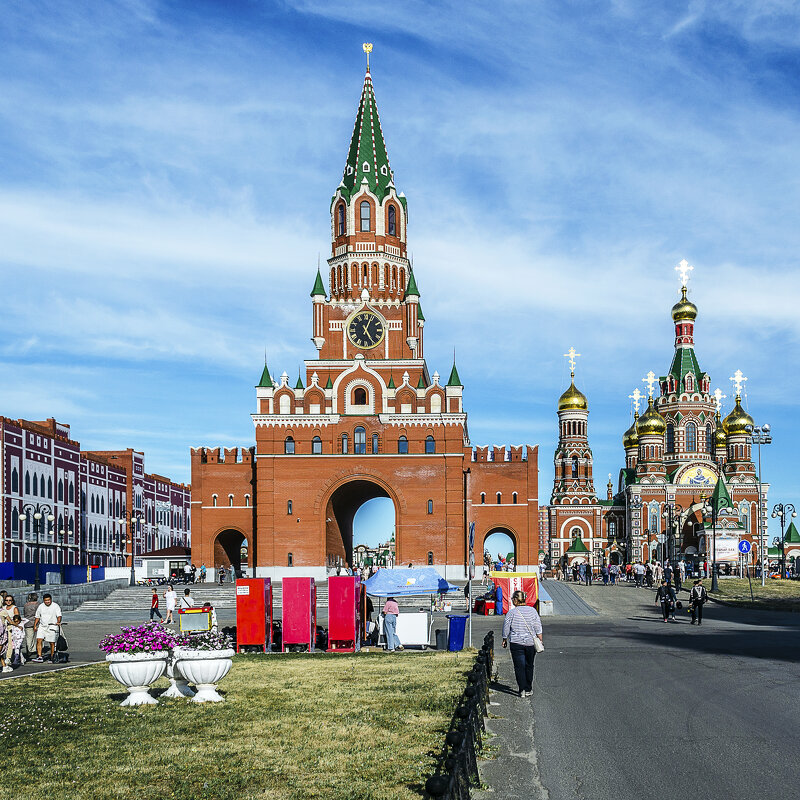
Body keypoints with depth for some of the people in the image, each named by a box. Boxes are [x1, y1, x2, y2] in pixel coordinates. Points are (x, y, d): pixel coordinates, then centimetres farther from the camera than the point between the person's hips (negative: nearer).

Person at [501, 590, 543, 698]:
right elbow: (538, 628, 1)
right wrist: (540, 640, 8)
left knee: (519, 666, 1)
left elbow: (506, 627, -2)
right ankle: (529, 689, 19)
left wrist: (505, 639, 12)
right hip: (530, 642, 3)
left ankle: (522, 690, -6)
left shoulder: (511, 612, -8)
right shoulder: (532, 611, 0)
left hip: (516, 643, -3)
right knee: (529, 666, 14)